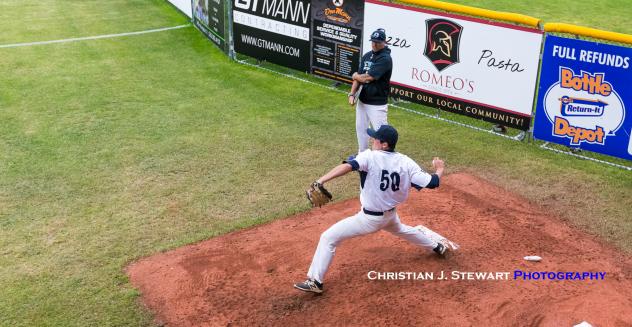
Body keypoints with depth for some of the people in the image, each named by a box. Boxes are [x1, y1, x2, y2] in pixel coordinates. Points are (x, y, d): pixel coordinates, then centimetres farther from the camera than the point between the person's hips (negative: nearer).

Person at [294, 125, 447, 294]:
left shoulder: (370, 156, -24)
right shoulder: (406, 162, -11)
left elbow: (348, 166, -41)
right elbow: (432, 183, -12)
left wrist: (320, 181, -50)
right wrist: (439, 169, 10)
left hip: (370, 219, -6)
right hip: (390, 215, 6)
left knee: (328, 238, 1)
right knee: (401, 229, 41)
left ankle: (315, 281, 0)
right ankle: (437, 247, 57)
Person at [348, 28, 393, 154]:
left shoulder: (385, 59, -18)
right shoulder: (367, 56, 7)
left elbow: (367, 78, -22)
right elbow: (358, 77, 7)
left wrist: (355, 76, -2)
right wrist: (352, 94, -7)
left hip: (377, 103, -8)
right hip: (362, 100, 8)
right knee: (360, 128, 19)